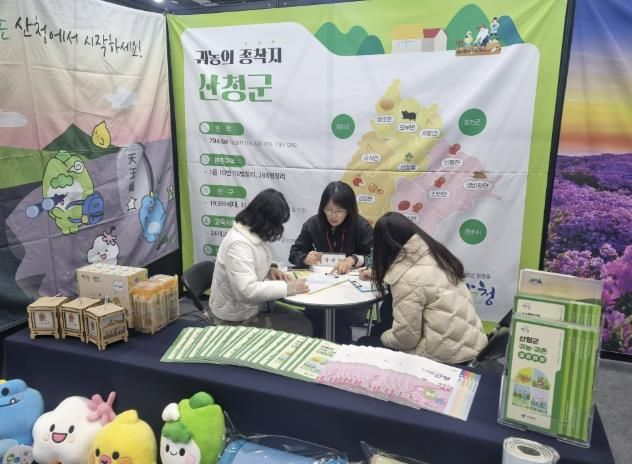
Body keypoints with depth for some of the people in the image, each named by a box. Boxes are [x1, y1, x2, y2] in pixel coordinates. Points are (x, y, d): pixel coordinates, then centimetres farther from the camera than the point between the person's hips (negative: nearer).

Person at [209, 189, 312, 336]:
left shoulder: (252, 233, 2)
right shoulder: (238, 244, -28)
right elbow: (247, 290, -36)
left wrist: (270, 269, -1)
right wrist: (287, 288, -28)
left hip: (251, 308, 9)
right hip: (239, 319, -9)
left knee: (302, 318, 7)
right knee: (302, 327, -8)